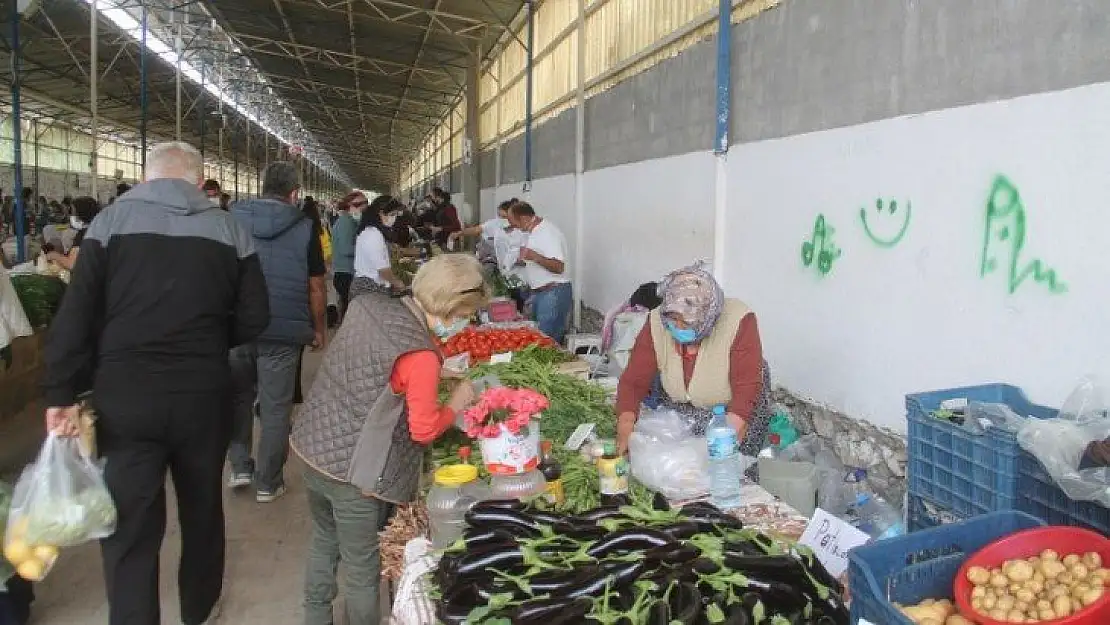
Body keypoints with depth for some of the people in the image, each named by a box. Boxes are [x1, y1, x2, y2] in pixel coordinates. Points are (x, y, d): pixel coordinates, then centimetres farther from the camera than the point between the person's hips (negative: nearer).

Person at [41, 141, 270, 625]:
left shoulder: (111, 221, -2)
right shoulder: (229, 229, 1)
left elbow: (75, 315, -8)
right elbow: (254, 318, 0)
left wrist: (61, 392, -4)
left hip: (124, 396, -2)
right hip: (203, 395, 2)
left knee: (129, 526, 6)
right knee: (202, 506, 20)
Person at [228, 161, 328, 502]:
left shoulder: (232, 219, 4)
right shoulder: (304, 228, -4)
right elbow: (316, 287, -1)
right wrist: (319, 329, 11)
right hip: (283, 330, -2)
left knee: (238, 397, 21)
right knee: (275, 407, 6)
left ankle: (240, 468, 23)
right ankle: (268, 483, 15)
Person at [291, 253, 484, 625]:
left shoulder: (368, 304, -4)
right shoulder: (420, 355, -24)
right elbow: (424, 430, -17)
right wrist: (457, 403, 1)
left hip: (313, 447, 8)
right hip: (354, 471, -8)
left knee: (324, 542, 28)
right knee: (362, 567, 14)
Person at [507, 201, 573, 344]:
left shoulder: (549, 232, -16)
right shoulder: (534, 231, 13)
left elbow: (558, 267, -23)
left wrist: (534, 256, -32)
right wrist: (523, 261, 15)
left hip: (553, 293, -10)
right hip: (537, 293, 10)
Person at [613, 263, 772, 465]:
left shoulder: (739, 321, -29)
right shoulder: (656, 323, -19)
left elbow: (746, 390, -30)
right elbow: (633, 382, -17)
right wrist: (625, 429, -33)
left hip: (733, 410, -3)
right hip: (679, 408, 3)